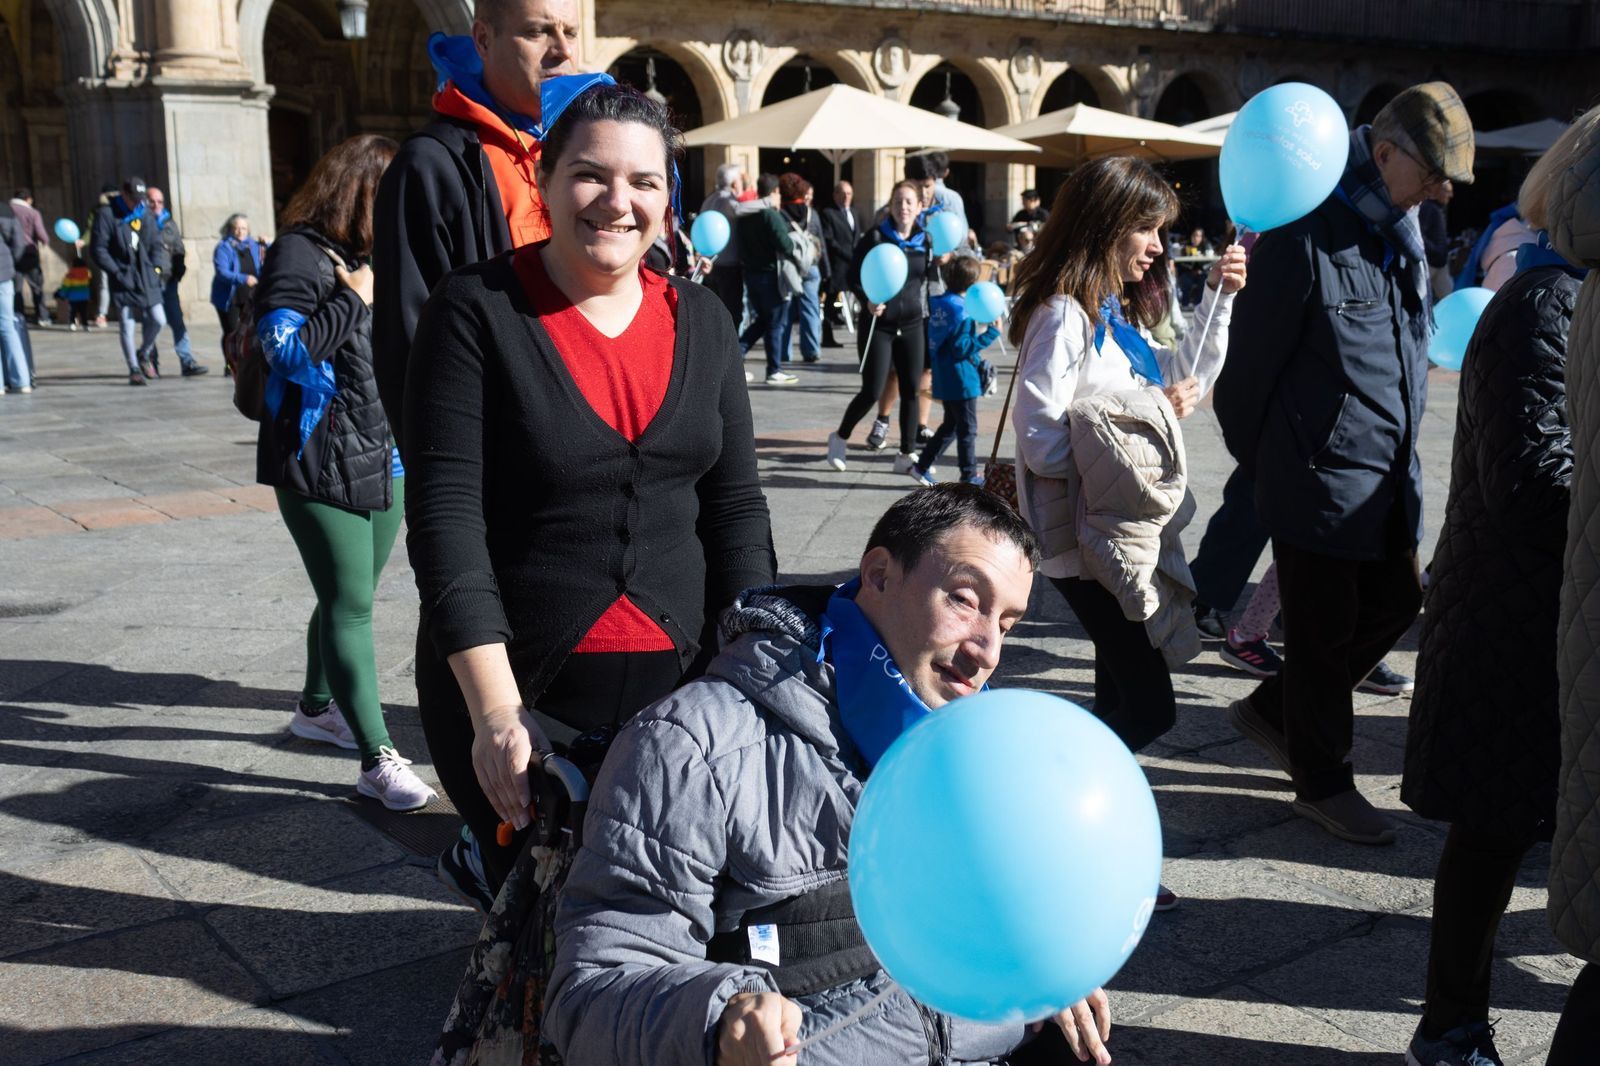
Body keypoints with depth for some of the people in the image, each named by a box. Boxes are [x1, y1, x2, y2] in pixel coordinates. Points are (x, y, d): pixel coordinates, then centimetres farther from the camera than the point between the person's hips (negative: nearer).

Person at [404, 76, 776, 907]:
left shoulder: (700, 320, 7)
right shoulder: (477, 311, -7)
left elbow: (735, 506, 6)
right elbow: (444, 516, -13)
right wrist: (494, 711, -20)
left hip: (681, 682, 4)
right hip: (523, 692, -4)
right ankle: (494, 864, 31)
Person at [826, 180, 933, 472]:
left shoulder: (925, 241, 5)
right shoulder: (876, 236, -6)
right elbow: (854, 274, -6)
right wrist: (867, 302, -20)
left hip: (913, 325, 4)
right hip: (878, 324, -4)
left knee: (911, 390, 3)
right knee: (872, 391, -5)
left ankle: (907, 454, 14)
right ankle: (840, 437, 20)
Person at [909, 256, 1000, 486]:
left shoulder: (939, 303, 5)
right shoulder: (959, 309, -20)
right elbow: (962, 347, -21)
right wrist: (990, 333, -19)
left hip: (944, 379, 8)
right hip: (961, 380, -8)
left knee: (950, 426, 19)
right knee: (967, 429, 5)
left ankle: (922, 467, 19)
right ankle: (969, 476, 14)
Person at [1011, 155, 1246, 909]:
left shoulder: (1117, 311, 14)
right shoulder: (1064, 315, -15)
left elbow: (1188, 379, 27)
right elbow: (1041, 438, -22)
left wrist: (1219, 299, 16)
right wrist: (1149, 412, -15)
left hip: (1130, 534, 9)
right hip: (1089, 541, -9)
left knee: (1127, 706, 13)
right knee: (1148, 708, -8)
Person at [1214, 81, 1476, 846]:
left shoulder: (1402, 238, 11)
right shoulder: (1306, 237, -16)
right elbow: (1254, 355, -12)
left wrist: (1402, 449, 16)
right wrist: (1255, 459, -3)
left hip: (1390, 473, 9)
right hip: (1321, 474, -9)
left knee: (1396, 602, 15)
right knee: (1324, 630, 3)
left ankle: (1271, 709, 33)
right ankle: (1323, 782, 21)